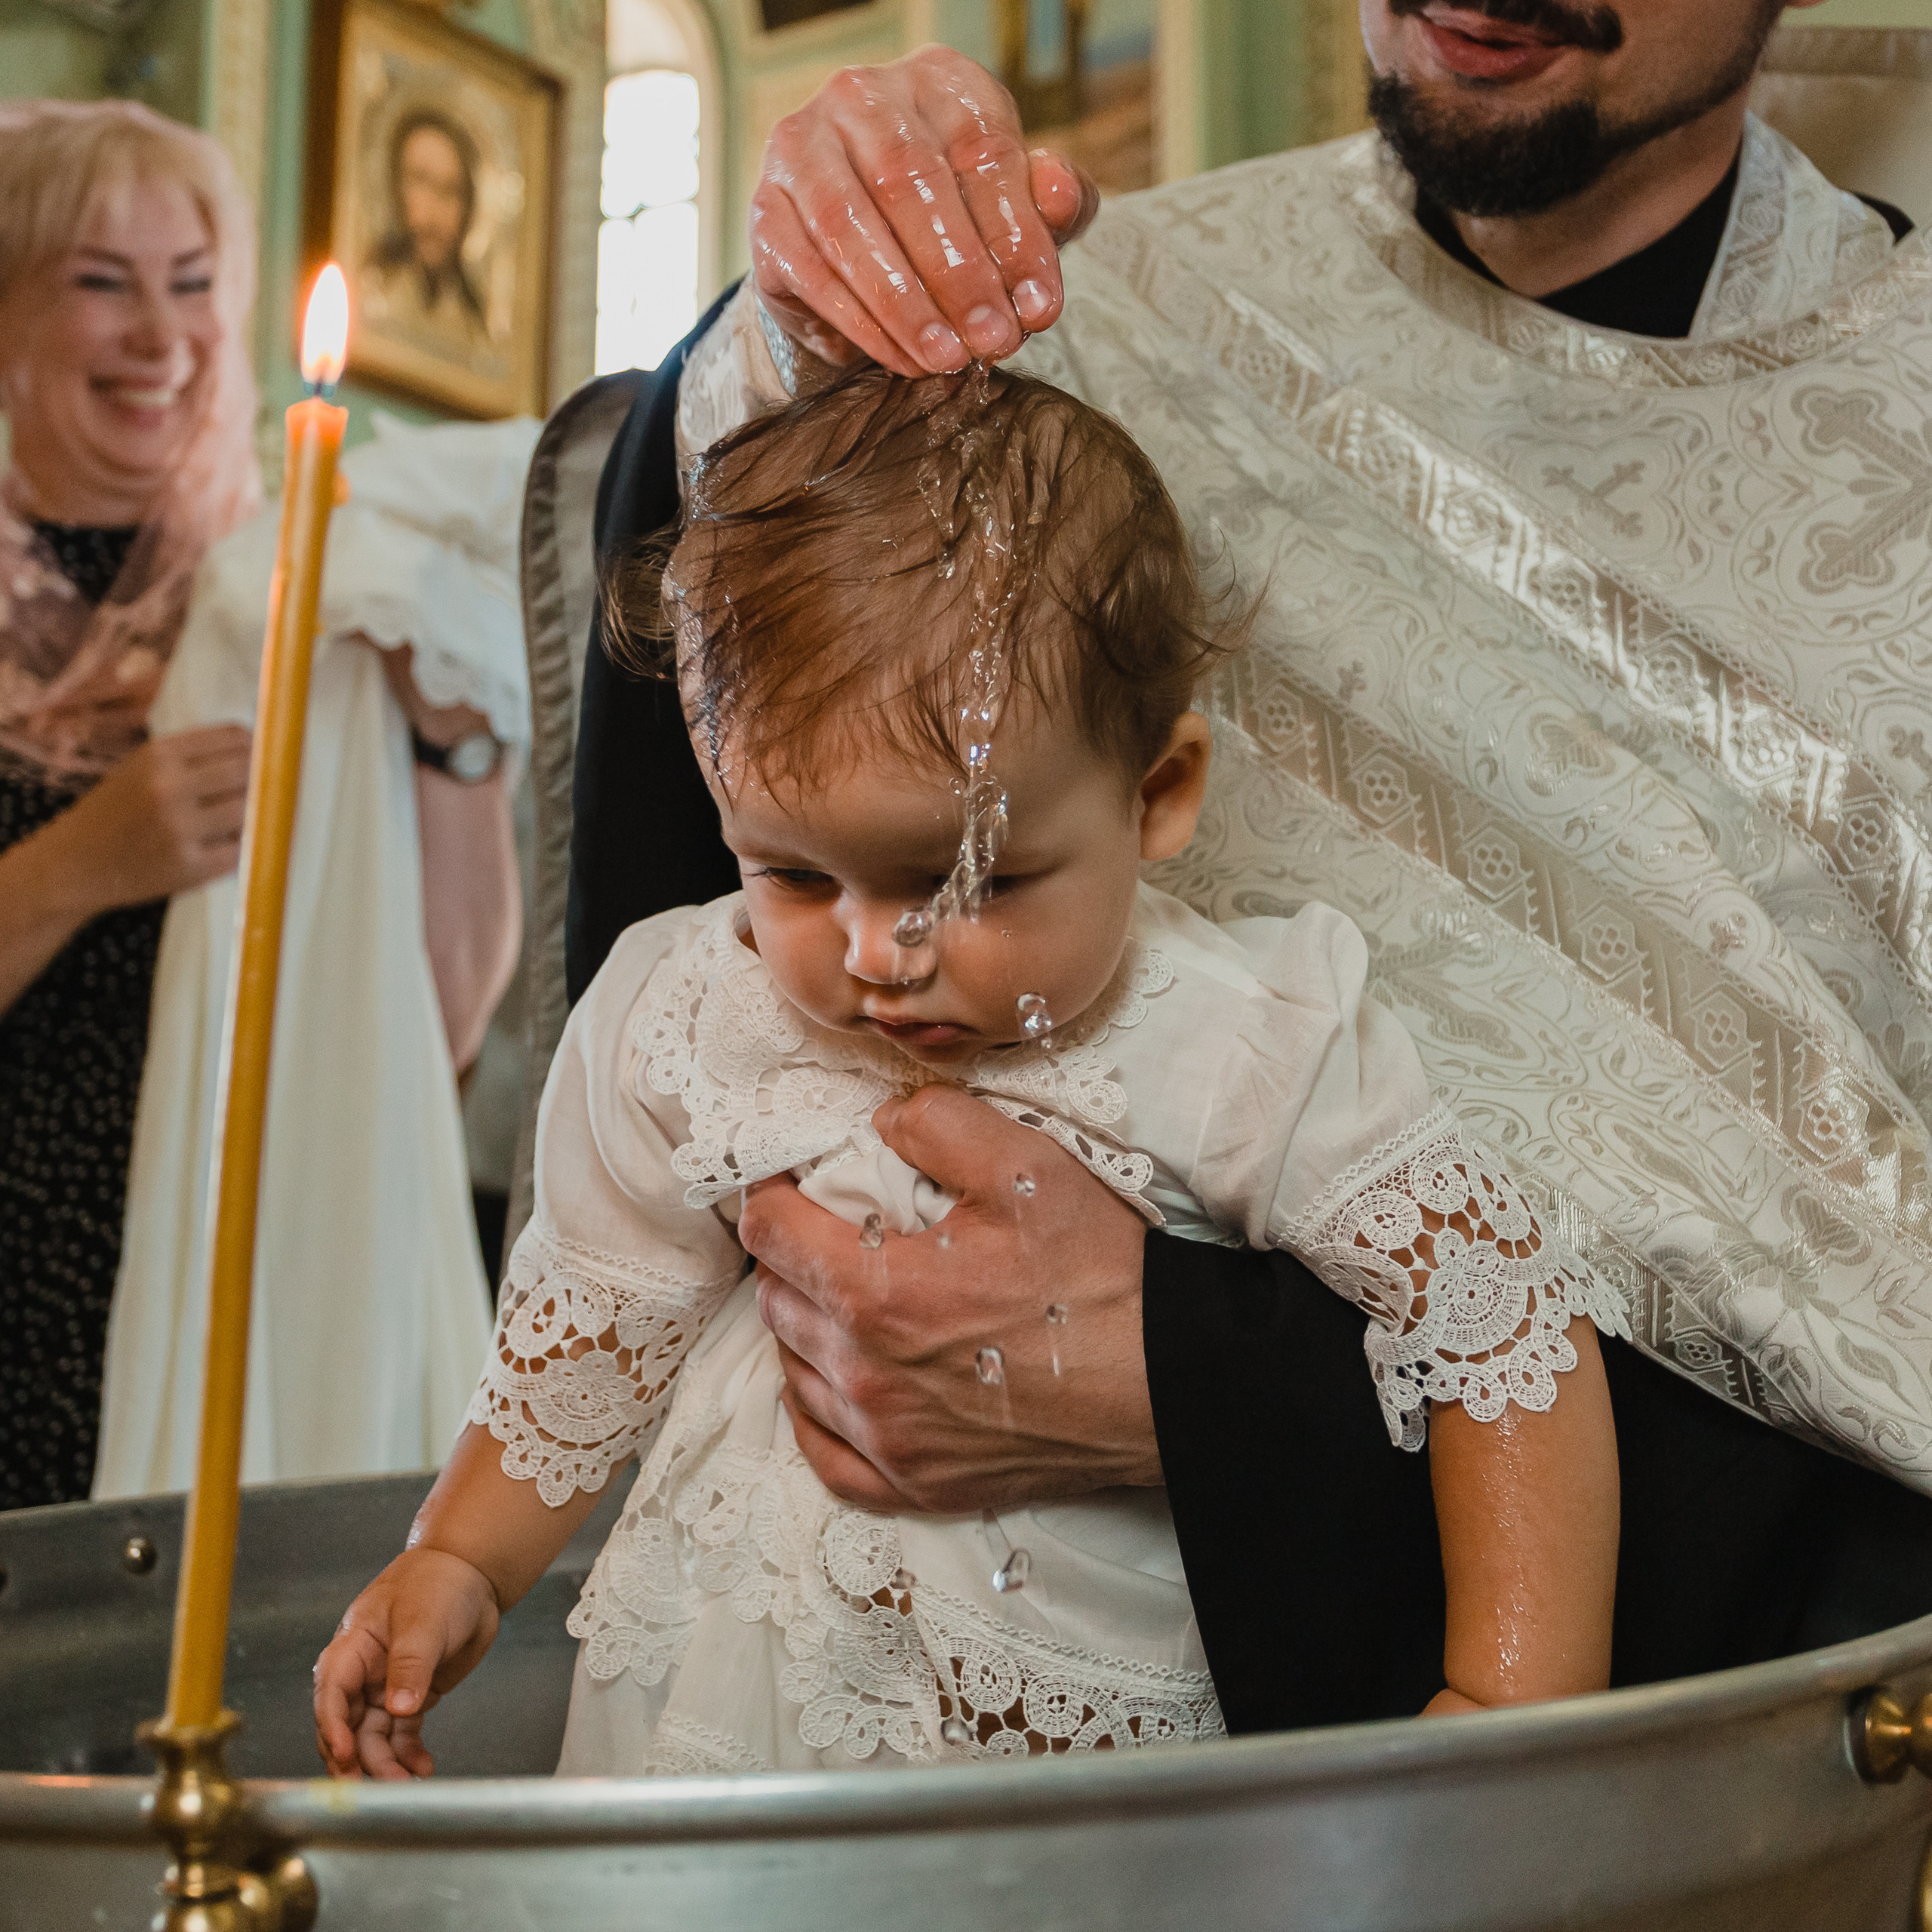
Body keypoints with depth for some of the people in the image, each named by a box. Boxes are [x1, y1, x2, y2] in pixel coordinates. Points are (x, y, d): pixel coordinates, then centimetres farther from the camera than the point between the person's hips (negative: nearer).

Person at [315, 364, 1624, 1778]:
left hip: (1108, 1710, -1)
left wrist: (1514, 1709, -19)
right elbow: (595, 1324, 9)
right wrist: (458, 1565, 8)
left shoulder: (1254, 1056, -19)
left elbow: (1513, 1333, -14)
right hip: (730, 1708, 2)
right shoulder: (681, 1032, -8)